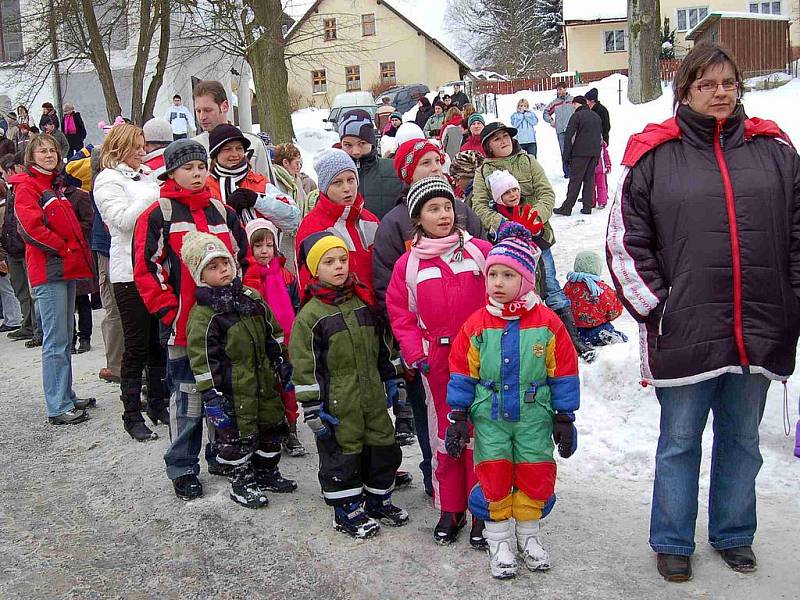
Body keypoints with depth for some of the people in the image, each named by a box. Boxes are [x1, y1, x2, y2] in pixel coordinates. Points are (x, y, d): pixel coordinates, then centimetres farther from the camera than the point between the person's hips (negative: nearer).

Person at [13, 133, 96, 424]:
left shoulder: (56, 185, 20)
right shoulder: (26, 187, -6)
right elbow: (31, 227, -18)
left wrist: (79, 252, 10)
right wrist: (63, 248, -14)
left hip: (68, 268, 9)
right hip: (48, 270, -9)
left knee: (65, 337, 14)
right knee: (56, 340, -9)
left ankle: (66, 396, 23)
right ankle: (58, 408, -6)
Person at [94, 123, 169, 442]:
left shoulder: (147, 176, 17)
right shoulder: (108, 180, -3)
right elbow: (123, 220, -15)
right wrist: (154, 196, -17)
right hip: (130, 272, -6)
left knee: (159, 341, 12)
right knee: (137, 345, -1)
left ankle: (158, 404, 25)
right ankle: (132, 415, 8)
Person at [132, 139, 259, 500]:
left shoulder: (222, 212, 11)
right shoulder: (157, 215, -3)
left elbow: (245, 259, 16)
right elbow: (145, 269, -7)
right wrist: (168, 311, -12)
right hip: (185, 324, -5)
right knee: (188, 397, 2)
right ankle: (182, 468, 16)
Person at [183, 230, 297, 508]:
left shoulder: (252, 297, 6)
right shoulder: (203, 314, -15)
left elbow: (274, 334, 15)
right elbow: (202, 360, -17)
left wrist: (283, 367, 14)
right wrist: (211, 397, -18)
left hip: (264, 382, 7)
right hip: (233, 391, -7)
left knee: (270, 427, 17)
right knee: (238, 436, 4)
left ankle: (267, 474, 35)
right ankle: (241, 483, 22)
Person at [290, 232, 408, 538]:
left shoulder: (364, 302, 7)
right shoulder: (310, 315, -10)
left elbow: (384, 345, 16)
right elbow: (305, 366, -10)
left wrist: (393, 380, 16)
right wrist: (313, 408, -12)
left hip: (373, 395, 6)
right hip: (337, 404, -5)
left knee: (383, 447, 14)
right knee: (342, 454, 5)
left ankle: (378, 501, 33)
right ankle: (347, 511, 22)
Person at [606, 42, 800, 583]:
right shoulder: (655, 156, -2)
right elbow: (625, 241, -1)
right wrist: (654, 307, -6)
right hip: (685, 332, -3)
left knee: (742, 442, 18)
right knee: (680, 444, 11)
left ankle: (734, 534, 37)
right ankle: (673, 543, 29)